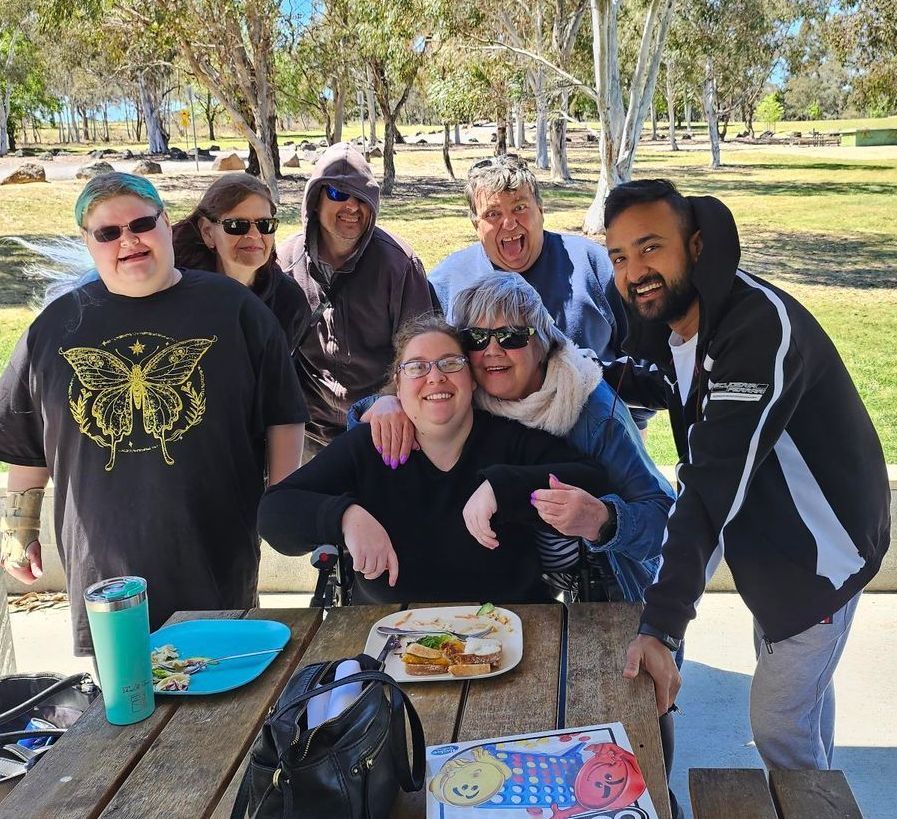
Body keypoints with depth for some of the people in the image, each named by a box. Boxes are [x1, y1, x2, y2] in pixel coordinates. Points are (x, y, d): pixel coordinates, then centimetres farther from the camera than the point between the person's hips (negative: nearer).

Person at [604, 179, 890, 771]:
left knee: (778, 723, 2)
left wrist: (662, 625, -41)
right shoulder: (671, 317, -5)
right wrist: (610, 378, -3)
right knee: (800, 681, 27)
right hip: (768, 536, 9)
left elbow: (716, 484, -39)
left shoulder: (762, 326, -32)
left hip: (820, 547, -8)